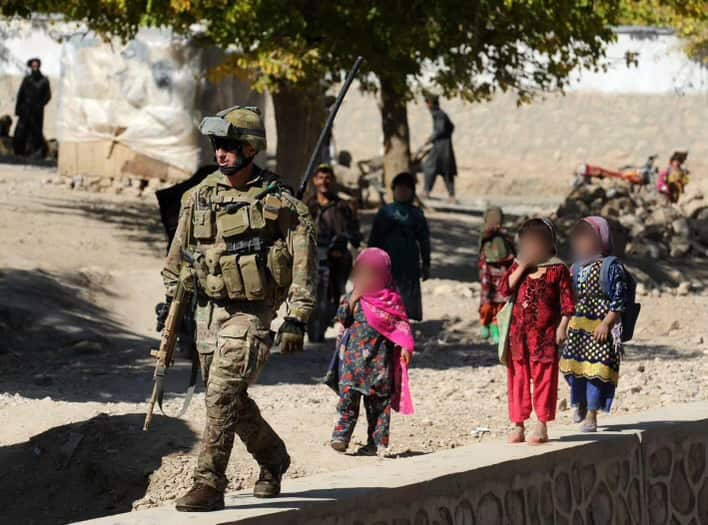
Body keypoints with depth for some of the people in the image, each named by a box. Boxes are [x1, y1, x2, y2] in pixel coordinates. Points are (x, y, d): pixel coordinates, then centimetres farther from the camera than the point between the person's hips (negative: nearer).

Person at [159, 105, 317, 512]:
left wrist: (297, 318, -14)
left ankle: (210, 485, -13)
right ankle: (273, 458, 38)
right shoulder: (202, 195, 6)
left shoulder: (278, 201, -10)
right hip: (209, 310, 6)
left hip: (250, 314, -6)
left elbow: (304, 261, -10)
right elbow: (180, 252, 18)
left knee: (222, 396, -15)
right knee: (233, 400, 15)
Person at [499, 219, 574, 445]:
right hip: (518, 331, 4)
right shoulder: (519, 267, 11)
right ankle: (518, 425, 11)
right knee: (518, 376, 5)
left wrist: (562, 326, -12)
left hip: (544, 333, -4)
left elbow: (567, 301, -4)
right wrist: (522, 267, -10)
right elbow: (505, 289, -3)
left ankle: (542, 426, 4)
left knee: (544, 377, -1)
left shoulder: (557, 269, -1)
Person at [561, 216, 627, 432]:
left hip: (600, 330, -6)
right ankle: (580, 404, 30)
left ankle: (591, 414, 0)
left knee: (596, 370, -6)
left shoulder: (611, 267, -7)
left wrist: (606, 324, -17)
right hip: (575, 328, 6)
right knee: (573, 368, 9)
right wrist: (564, 325, 12)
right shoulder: (575, 269, 13)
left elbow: (618, 301, -10)